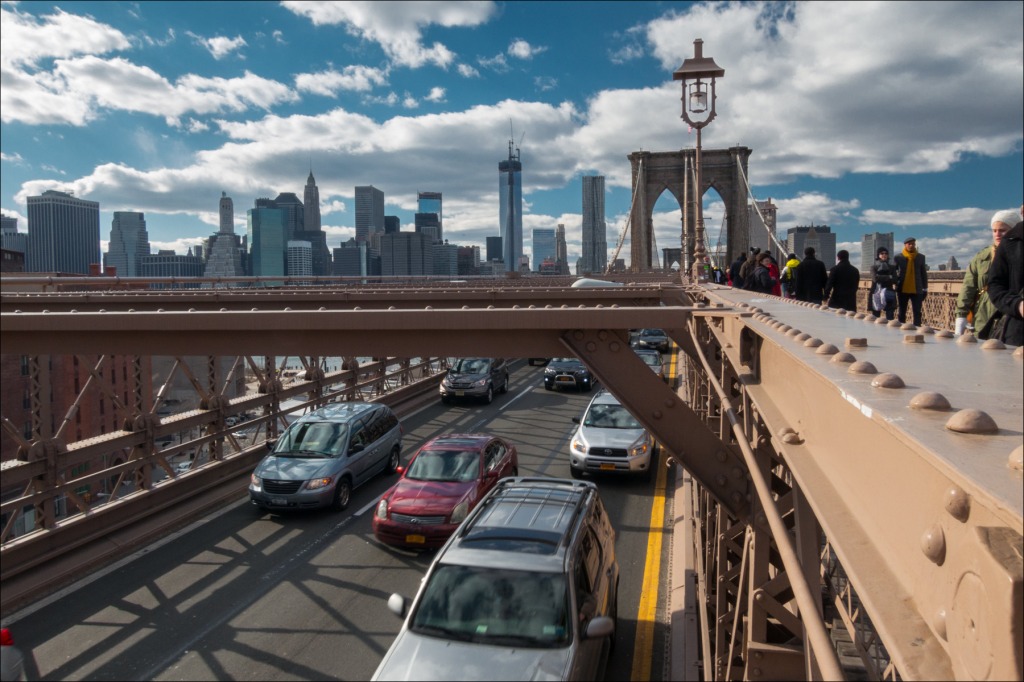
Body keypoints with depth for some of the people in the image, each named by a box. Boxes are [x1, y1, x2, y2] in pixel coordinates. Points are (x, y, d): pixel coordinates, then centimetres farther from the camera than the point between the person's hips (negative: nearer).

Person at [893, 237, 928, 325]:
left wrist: (925, 288, 6)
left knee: (917, 313, -1)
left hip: (916, 290, 1)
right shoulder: (898, 257, 1)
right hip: (902, 289, -1)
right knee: (901, 313, 6)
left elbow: (924, 274, 9)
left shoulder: (921, 257, 6)